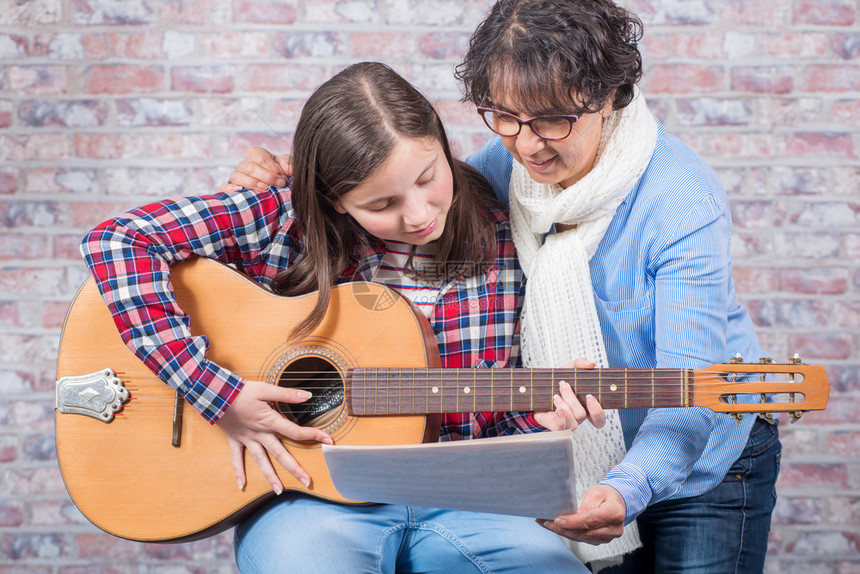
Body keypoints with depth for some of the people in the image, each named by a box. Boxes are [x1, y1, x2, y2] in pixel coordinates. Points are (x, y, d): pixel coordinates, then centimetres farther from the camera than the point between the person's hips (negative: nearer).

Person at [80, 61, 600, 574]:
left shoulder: (498, 246, 1)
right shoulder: (289, 221, -8)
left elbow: (491, 417, 11)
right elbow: (116, 241, -16)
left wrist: (539, 417, -12)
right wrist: (218, 394, -19)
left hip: (450, 503, 3)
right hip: (310, 494, -2)